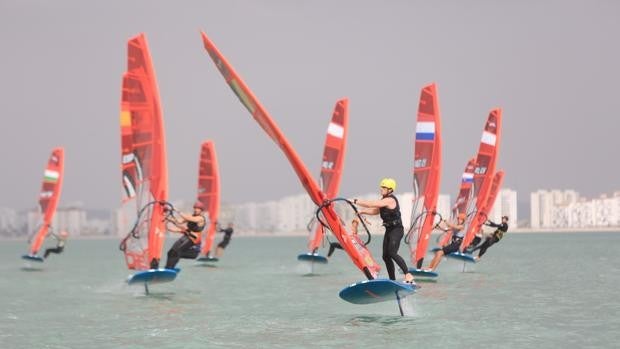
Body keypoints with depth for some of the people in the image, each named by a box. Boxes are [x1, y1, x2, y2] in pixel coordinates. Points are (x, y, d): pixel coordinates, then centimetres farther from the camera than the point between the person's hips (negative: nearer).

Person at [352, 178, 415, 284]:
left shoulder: (390, 200, -18)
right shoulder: (384, 200, 12)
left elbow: (373, 204, -22)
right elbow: (376, 211, 19)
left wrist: (356, 201, -17)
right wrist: (362, 211, 6)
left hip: (396, 230, -10)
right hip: (389, 230, 10)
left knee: (392, 253, -24)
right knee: (386, 256, 7)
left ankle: (408, 275, -25)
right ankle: (392, 280, 12)